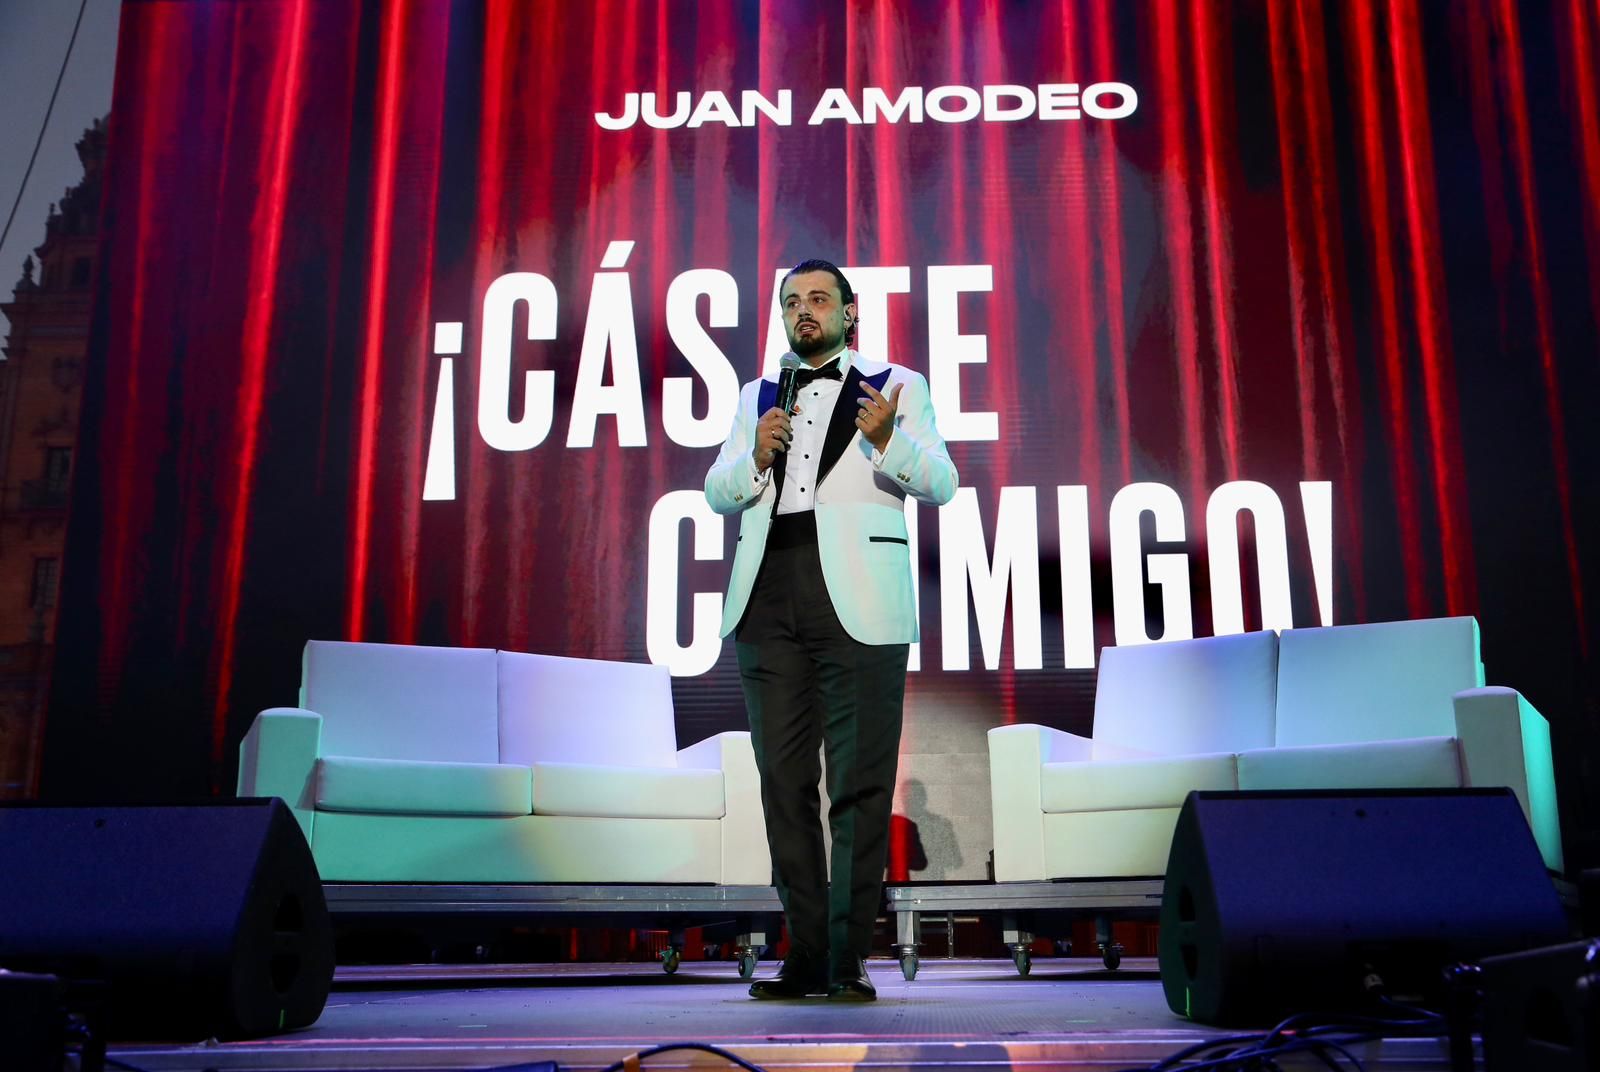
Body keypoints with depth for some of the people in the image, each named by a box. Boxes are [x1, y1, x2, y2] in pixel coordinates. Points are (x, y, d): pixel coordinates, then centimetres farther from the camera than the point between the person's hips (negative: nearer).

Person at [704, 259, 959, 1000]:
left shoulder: (896, 387, 9)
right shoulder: (757, 397, 21)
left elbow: (940, 483, -1)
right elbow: (718, 494, 14)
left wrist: (888, 441, -20)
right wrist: (757, 456, -6)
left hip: (856, 606, -4)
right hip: (767, 605, 4)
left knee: (860, 785, -4)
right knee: (785, 783, 5)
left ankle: (849, 960, 2)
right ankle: (805, 956, 13)